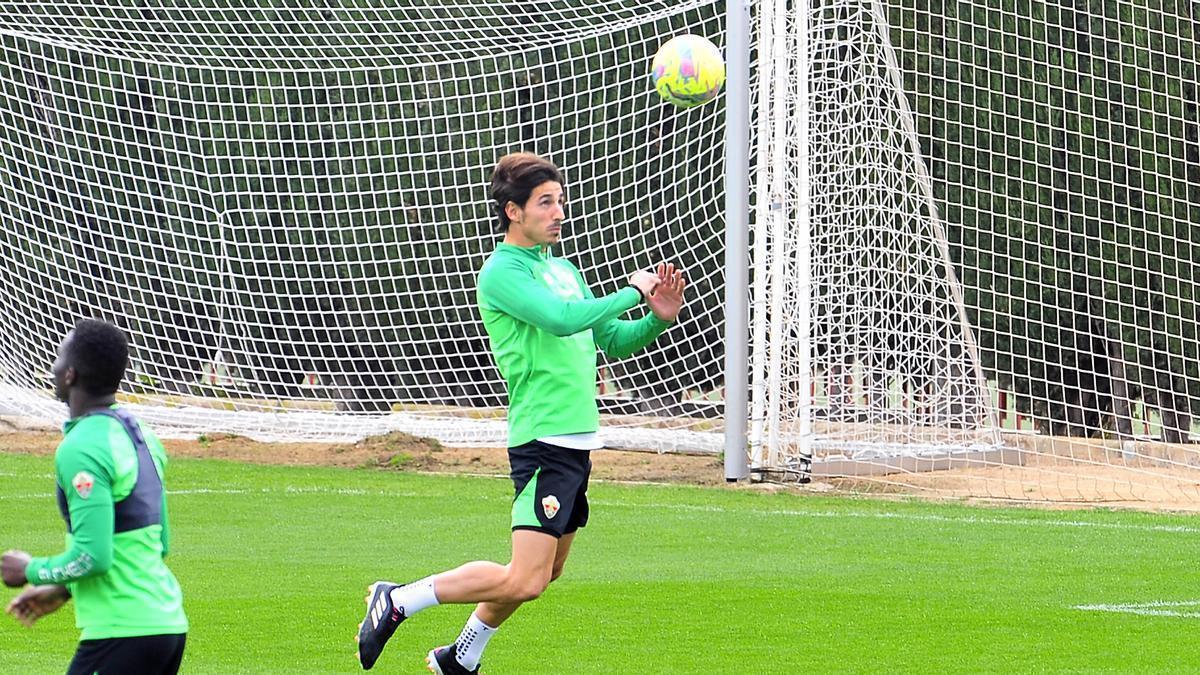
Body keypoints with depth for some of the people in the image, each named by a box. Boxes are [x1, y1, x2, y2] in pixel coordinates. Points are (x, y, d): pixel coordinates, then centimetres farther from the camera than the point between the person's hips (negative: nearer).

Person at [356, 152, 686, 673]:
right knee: (525, 580, -15)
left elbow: (613, 340, 22)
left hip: (578, 442, 9)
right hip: (542, 440, -9)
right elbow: (561, 318, -25)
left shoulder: (562, 270, 17)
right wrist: (630, 292, -14)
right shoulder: (501, 272, -10)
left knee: (544, 573, 16)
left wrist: (657, 320, 4)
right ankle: (397, 601, -2)